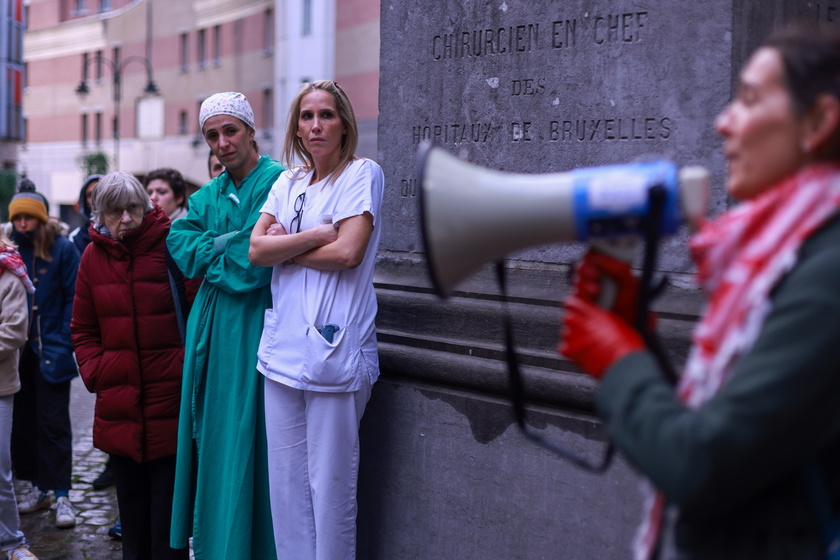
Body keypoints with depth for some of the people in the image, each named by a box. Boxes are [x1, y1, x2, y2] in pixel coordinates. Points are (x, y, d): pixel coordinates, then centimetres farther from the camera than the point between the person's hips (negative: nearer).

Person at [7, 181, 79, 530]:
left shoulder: (62, 249, -4)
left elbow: (73, 298, -6)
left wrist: (63, 343, -12)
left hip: (50, 351, -4)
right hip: (17, 353, 4)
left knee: (53, 422, -2)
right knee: (24, 420, 10)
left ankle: (61, 494, 1)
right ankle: (38, 487, 21)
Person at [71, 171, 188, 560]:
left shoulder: (171, 245, -6)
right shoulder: (93, 257, 6)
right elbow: (83, 330, 14)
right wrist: (94, 371, 3)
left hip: (170, 401, -4)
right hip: (119, 408, 4)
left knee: (168, 504, 1)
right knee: (131, 508, 13)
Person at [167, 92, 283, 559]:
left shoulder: (277, 182, -8)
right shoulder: (208, 195, 15)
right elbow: (181, 248, 2)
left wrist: (212, 251, -4)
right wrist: (229, 242, -10)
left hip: (254, 325, -7)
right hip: (211, 327, 7)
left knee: (246, 438, -3)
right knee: (210, 432, 10)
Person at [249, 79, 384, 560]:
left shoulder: (363, 174, -1)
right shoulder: (288, 183, 16)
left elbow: (348, 253, -13)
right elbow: (257, 250, 3)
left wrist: (284, 246, -1)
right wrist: (314, 236, -10)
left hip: (333, 349, -6)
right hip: (283, 345, 6)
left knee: (330, 484, -2)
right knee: (286, 480, 10)